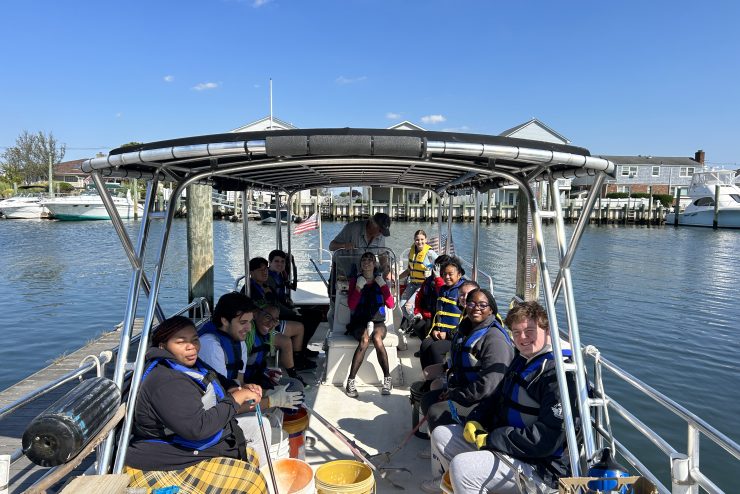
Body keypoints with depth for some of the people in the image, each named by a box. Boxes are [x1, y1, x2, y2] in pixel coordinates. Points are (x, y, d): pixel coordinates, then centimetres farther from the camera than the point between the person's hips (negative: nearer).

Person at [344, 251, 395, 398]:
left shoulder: (381, 281, 11)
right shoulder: (354, 281, 9)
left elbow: (390, 304, -1)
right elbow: (351, 305, -4)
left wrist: (383, 285, -8)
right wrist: (358, 287, -13)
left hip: (378, 322, 1)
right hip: (359, 322, -1)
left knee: (376, 338, -34)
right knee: (365, 339, -34)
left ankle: (387, 379, -25)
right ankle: (351, 381, -32)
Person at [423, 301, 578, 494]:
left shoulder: (558, 374, -21)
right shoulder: (522, 359, 10)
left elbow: (547, 440, -27)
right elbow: (497, 397, 21)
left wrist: (491, 439, -21)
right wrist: (474, 420, 2)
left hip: (540, 469, -9)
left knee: (461, 466, -30)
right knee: (440, 434, 12)